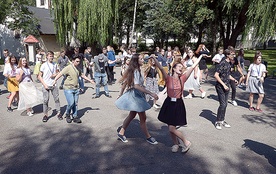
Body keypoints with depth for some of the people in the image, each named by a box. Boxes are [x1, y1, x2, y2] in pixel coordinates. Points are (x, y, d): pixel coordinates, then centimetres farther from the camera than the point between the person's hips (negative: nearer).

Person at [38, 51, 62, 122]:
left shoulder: (55, 65, 5)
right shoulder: (44, 65, -5)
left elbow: (58, 73, 18)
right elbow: (39, 76, -3)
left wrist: (55, 74, -6)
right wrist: (44, 85, -11)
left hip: (54, 85, 3)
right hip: (46, 85, -3)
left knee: (57, 99, 4)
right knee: (46, 100, 2)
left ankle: (58, 113, 15)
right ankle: (45, 115, 13)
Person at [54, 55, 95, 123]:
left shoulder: (78, 69, 11)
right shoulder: (68, 68, -12)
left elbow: (82, 75, 27)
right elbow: (60, 74, -19)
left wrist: (89, 80, 34)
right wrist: (55, 80, -33)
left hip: (76, 89, 6)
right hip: (68, 89, -6)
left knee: (75, 103, 8)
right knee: (71, 103, -10)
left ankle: (75, 117, 20)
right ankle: (67, 114, 17)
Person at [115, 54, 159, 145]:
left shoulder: (132, 70, 7)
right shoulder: (136, 71, -21)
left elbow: (125, 82, 12)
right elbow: (137, 86, -34)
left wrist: (121, 94, 19)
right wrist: (151, 93, -37)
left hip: (134, 95, 10)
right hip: (136, 96, -10)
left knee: (132, 115, 19)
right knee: (143, 117, 3)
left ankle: (121, 133, 29)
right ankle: (148, 137, 18)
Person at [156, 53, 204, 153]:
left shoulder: (182, 78, 0)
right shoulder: (168, 78, -6)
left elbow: (193, 67, -1)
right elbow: (161, 69, -20)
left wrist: (201, 56, 0)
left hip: (178, 104, -1)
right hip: (169, 103, 1)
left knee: (172, 128, -5)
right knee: (171, 127, 10)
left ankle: (186, 142, 16)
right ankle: (176, 144, 32)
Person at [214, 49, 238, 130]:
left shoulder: (229, 63, 10)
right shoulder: (222, 63, -16)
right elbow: (216, 75, -22)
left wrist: (233, 79, 9)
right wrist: (223, 84, -22)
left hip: (226, 86, 8)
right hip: (220, 86, -8)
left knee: (225, 104, 12)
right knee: (222, 104, -7)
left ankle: (222, 120, 24)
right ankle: (218, 122, 8)